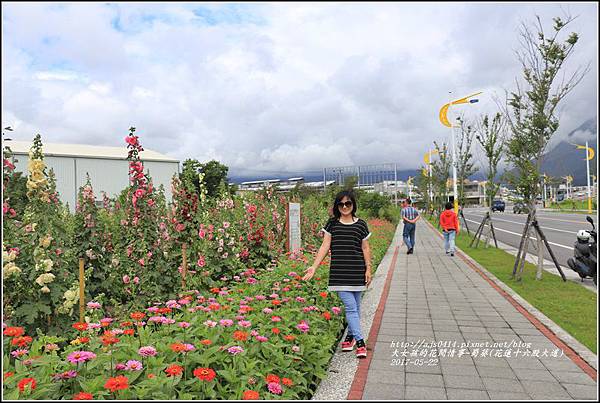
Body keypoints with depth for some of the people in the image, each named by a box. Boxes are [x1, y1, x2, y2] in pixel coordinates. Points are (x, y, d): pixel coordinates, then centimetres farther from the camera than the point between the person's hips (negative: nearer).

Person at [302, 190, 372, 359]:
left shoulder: (361, 224, 4)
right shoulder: (332, 224, 4)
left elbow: (365, 249, 8)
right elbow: (325, 246, 2)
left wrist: (368, 270, 3)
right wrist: (314, 267, -6)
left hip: (357, 272, 1)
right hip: (339, 273, -1)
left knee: (355, 307, 11)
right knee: (350, 307, -7)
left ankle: (351, 335, 29)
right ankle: (360, 342, -2)